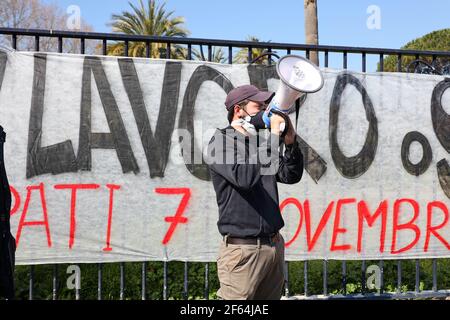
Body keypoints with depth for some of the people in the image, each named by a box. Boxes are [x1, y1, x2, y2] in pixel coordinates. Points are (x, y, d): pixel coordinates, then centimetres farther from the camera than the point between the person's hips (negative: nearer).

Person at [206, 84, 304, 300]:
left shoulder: (258, 142, 15)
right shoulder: (222, 141, -6)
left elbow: (291, 176, 13)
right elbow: (244, 177, -23)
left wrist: (291, 143, -3)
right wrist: (274, 137, -18)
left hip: (274, 245, 7)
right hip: (243, 248, -7)